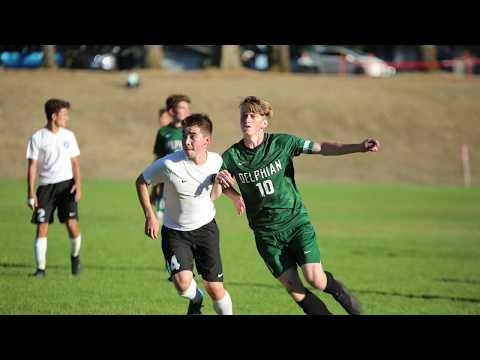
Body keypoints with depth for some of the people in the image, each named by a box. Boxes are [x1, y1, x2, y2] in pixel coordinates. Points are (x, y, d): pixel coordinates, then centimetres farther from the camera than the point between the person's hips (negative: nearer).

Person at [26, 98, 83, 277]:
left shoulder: (68, 135, 8)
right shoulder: (37, 138, -1)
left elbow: (75, 162, 11)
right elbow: (32, 166, -1)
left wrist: (78, 183, -4)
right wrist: (31, 193, -7)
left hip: (66, 184, 1)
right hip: (46, 186, -1)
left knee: (72, 223, -11)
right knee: (42, 227, -5)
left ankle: (75, 256, 16)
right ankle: (40, 268, 3)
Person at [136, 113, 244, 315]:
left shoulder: (216, 161, -11)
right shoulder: (169, 164, -22)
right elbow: (141, 182, -6)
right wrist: (150, 216, -11)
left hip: (206, 228, 2)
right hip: (175, 232, -2)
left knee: (215, 289, -2)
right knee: (182, 283, -21)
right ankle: (196, 299, 15)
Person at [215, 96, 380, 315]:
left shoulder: (281, 142, -7)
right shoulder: (231, 157, -5)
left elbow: (322, 148, -6)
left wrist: (358, 148, -18)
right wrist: (219, 181, -22)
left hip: (296, 221, -1)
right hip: (266, 233, 1)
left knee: (315, 280, -13)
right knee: (294, 290, -4)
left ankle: (339, 291, 19)